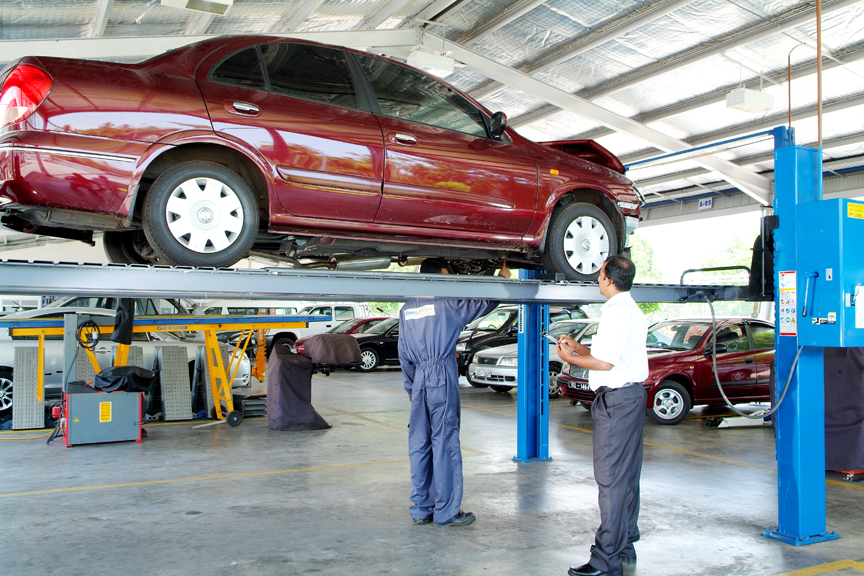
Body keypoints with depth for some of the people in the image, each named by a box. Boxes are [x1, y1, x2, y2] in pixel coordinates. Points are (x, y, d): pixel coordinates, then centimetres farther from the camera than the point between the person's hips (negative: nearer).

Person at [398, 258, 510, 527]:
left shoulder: (406, 310, 12)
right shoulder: (447, 304, -6)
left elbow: (404, 355, 15)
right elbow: (483, 305, 3)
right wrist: (502, 277, 19)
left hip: (419, 381, 6)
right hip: (442, 381, -6)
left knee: (419, 444, 9)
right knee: (445, 444, -2)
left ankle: (421, 509, 15)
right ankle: (446, 511, 3)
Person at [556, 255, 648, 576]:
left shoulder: (617, 311, -17)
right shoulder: (631, 309, 17)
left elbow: (605, 362, -21)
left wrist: (570, 358, -7)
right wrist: (578, 348, 15)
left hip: (616, 400, -11)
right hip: (632, 394, 11)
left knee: (610, 478, -8)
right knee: (626, 475, 15)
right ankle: (625, 546, 25)